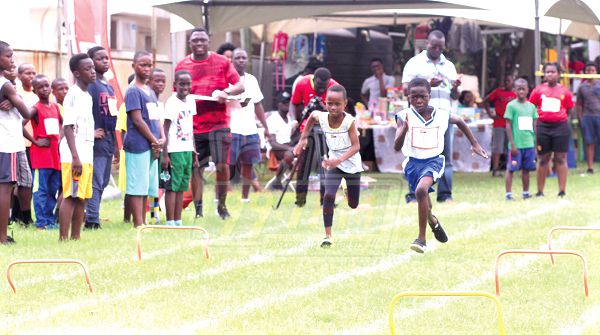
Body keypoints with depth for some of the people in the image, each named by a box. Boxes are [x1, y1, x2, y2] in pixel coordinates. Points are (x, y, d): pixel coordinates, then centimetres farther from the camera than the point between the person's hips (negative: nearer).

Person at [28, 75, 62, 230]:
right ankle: (41, 222, -4)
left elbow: (62, 123, 30)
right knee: (41, 190, -5)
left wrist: (60, 138, 15)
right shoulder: (36, 109, -8)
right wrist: (35, 141, -15)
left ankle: (50, 219, 15)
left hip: (55, 153, 7)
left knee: (53, 189, 9)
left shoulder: (55, 106, 12)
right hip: (41, 153, -7)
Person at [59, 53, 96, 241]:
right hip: (74, 156, -9)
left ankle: (75, 237, 12)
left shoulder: (87, 96, 18)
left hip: (87, 155, 9)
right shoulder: (73, 94, -10)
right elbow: (68, 127, -16)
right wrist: (75, 157, -21)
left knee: (82, 197, 8)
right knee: (71, 197, -10)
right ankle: (63, 238, -11)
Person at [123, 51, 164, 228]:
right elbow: (137, 120, -13)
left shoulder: (150, 92, 18)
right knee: (137, 187, -8)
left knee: (147, 187, 10)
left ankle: (142, 223, 15)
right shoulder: (133, 91, -8)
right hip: (138, 145, -9)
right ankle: (138, 225, -9)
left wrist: (162, 138, 1)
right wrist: (154, 141, -10)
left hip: (152, 146, 9)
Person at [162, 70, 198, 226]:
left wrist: (194, 151, 18)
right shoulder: (172, 103, -9)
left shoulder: (191, 103, 11)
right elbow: (165, 129, -11)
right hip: (175, 150, -7)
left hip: (187, 150, 7)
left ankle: (178, 221, 13)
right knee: (172, 187, -5)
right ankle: (170, 222, -5)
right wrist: (165, 154, -16)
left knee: (182, 187, 9)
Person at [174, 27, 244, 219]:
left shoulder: (222, 63, 3)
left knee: (222, 165, -8)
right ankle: (198, 210, 11)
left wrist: (226, 92, -19)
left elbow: (240, 87, 1)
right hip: (193, 125, 1)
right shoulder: (182, 66, 7)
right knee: (195, 169, 2)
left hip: (218, 123, -1)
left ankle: (221, 205, 10)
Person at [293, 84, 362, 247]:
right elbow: (312, 116, 10)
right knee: (328, 196, -20)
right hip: (333, 163, 1)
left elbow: (356, 146, -27)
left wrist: (339, 160, -41)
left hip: (351, 163, -1)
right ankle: (328, 235, -14)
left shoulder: (349, 121, -25)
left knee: (353, 204, 12)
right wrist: (303, 139, 6)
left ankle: (348, 190, 50)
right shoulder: (322, 117, -15)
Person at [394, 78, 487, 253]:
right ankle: (432, 221, 56)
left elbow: (460, 122, 15)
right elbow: (397, 147, -22)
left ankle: (422, 239, -22)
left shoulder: (442, 115, -8)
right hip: (413, 162, 2)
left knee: (421, 190, -29)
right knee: (424, 199, 19)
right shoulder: (405, 117, -14)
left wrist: (474, 143, 16)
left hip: (433, 161, -2)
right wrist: (405, 128, -40)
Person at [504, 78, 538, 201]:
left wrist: (536, 143, 11)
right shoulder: (511, 105, -3)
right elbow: (508, 126, -5)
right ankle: (508, 193, -1)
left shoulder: (531, 106, 11)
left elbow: (534, 126, 15)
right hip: (516, 144, -5)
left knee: (526, 169, 9)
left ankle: (526, 192, 17)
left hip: (529, 144, 5)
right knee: (511, 168, -3)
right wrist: (512, 144, -10)